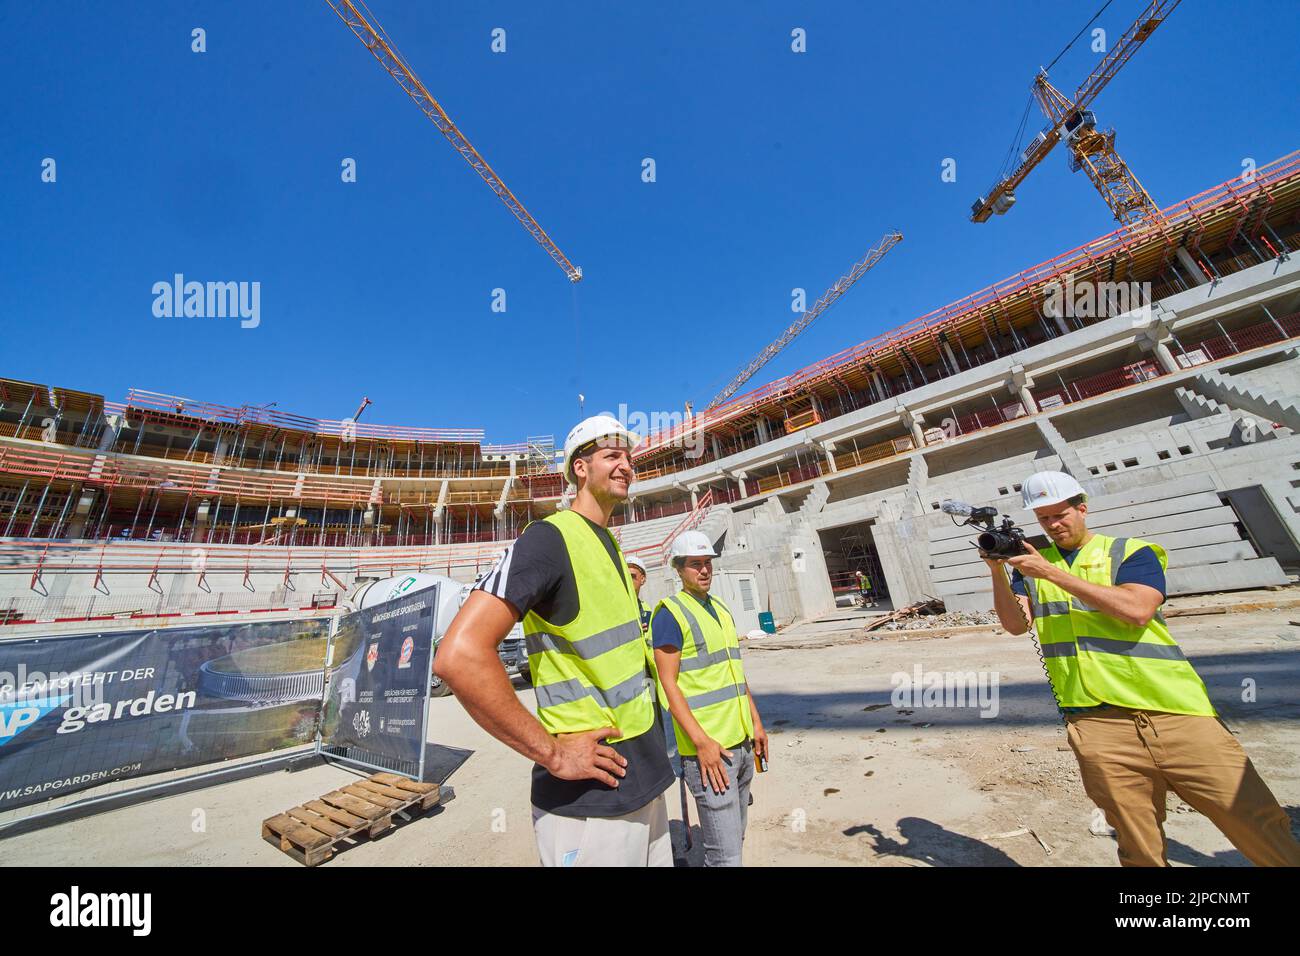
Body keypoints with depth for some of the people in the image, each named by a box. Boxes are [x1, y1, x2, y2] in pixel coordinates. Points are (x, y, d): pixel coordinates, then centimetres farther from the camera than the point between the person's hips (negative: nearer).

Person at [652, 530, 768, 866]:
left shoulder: (722, 609, 11)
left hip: (741, 742, 8)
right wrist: (702, 742, -19)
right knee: (726, 854, -1)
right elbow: (668, 684, -16)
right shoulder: (671, 612, -13)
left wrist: (756, 721, 14)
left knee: (735, 837, 19)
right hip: (707, 748, -7)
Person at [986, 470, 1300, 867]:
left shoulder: (1132, 551, 6)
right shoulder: (1032, 563, 10)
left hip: (1175, 713, 0)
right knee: (1140, 851, 7)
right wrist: (998, 571, -16)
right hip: (1097, 725, 1)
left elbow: (1136, 610, -12)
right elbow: (1015, 623, -2)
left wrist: (1052, 573, -16)